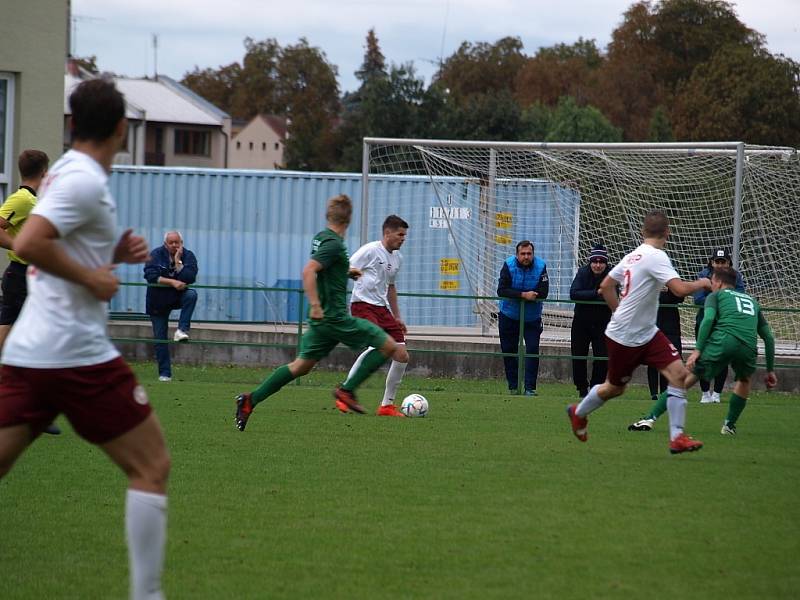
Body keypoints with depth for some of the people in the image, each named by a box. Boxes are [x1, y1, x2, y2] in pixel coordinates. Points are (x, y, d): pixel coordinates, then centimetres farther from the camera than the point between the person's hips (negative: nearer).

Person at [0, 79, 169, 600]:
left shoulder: (67, 172, 15)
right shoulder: (85, 180, -13)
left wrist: (115, 253, 12)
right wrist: (92, 277, -15)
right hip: (77, 353, -9)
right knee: (152, 467, 2)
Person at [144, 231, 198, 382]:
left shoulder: (188, 256, -7)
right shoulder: (156, 255, -9)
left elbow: (190, 277, -21)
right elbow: (151, 276, -23)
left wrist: (178, 262, -22)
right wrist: (172, 282, -27)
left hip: (178, 296, 1)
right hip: (158, 302, -1)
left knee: (191, 295, -33)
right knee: (160, 338, -2)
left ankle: (182, 330, -31)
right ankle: (164, 373, 6)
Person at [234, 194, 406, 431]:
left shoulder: (321, 238, 11)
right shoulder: (334, 244, -16)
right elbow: (308, 271, -27)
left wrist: (346, 272, 24)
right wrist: (316, 305, -31)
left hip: (322, 319, 9)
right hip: (335, 318, -9)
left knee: (301, 365, 13)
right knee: (389, 346, -3)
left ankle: (250, 400, 7)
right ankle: (347, 390, -2)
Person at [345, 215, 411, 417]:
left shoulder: (397, 258, 16)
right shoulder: (370, 250, -9)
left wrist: (397, 317, 27)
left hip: (383, 308, 8)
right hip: (363, 305, -8)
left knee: (402, 355, 0)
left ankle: (387, 405, 11)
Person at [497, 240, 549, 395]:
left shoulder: (540, 267, -14)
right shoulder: (509, 265, -14)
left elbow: (543, 292, -22)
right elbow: (501, 291, -23)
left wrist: (516, 295, -24)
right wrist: (523, 295, -34)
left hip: (532, 317, -1)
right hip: (509, 316, 1)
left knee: (533, 350, -10)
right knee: (508, 350, 7)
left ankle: (530, 387, -7)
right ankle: (513, 387, 19)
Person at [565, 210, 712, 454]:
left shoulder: (633, 256, 6)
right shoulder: (656, 257, -21)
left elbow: (606, 286, 16)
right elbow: (680, 289, -31)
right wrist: (702, 283, -13)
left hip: (647, 333, 8)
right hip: (624, 338, -8)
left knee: (679, 373, -7)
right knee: (614, 388, 10)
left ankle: (677, 437, -9)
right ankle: (579, 412, 38)